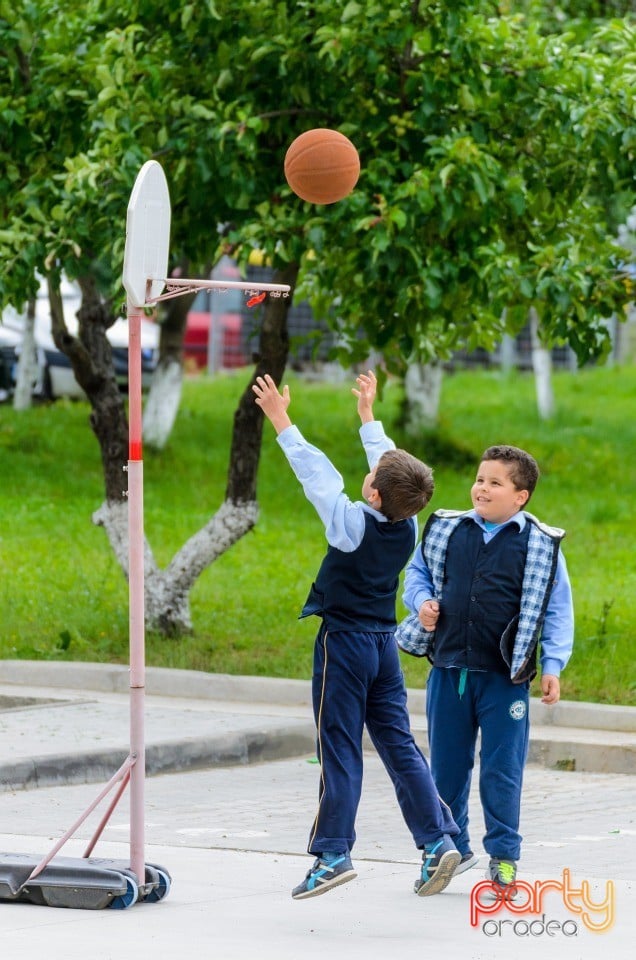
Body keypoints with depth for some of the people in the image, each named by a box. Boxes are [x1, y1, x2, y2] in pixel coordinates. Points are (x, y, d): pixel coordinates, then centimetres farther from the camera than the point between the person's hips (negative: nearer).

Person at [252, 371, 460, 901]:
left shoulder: (353, 523, -19)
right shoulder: (408, 526, -3)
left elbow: (315, 470, -13)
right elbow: (390, 462, 12)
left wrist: (280, 419, -4)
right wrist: (368, 414, 24)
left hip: (344, 642, -6)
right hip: (384, 643, 6)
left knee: (339, 748, -3)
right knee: (398, 743, 8)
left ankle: (334, 852, -2)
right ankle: (438, 839, 1)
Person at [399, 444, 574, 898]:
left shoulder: (541, 545, -3)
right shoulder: (446, 530, 5)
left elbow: (556, 609, 1)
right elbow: (417, 573, 20)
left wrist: (552, 665, -6)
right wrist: (422, 603, 0)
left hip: (505, 677, -3)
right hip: (449, 670, 3)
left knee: (502, 770, 0)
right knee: (446, 766, 12)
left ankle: (504, 858, 11)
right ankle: (452, 847, 27)